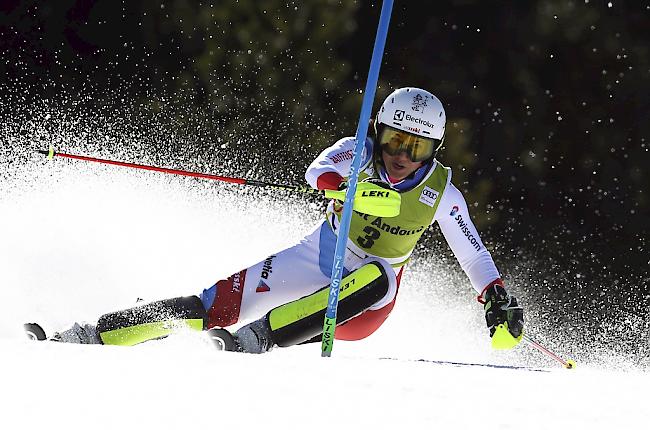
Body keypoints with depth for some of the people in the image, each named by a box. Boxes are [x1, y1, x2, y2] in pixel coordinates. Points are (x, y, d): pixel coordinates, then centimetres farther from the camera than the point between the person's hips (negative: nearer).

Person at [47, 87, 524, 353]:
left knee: (376, 278, -38)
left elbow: (474, 252, -2)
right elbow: (319, 171, -31)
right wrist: (345, 185, -52)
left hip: (367, 302, -1)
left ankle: (258, 337, -44)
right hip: (319, 258, 1)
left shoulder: (441, 191, -9)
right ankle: (91, 335, -12)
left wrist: (499, 300, -14)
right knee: (223, 303, -16)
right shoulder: (358, 153, -10)